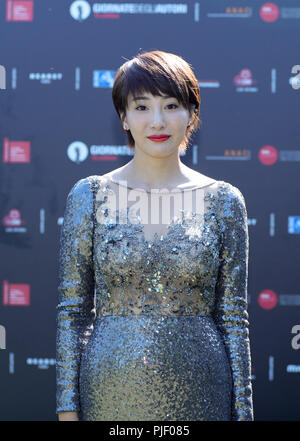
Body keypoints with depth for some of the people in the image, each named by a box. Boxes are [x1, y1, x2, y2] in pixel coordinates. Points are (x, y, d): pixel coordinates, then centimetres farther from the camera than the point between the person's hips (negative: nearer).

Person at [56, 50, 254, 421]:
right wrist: (68, 408, -2)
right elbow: (73, 311, 2)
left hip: (199, 399, 0)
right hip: (111, 398, 0)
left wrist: (243, 412, 1)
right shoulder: (90, 196, 1)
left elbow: (233, 317, 3)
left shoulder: (223, 201, 2)